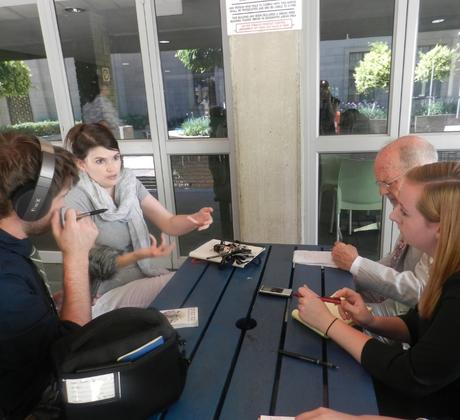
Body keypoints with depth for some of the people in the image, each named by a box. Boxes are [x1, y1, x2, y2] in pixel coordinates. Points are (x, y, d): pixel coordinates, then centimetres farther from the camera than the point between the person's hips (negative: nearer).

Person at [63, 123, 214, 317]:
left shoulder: (129, 183, -1)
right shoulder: (76, 202, -16)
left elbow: (169, 223, -7)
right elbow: (96, 266, -14)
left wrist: (194, 219, -29)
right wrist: (142, 254, -30)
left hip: (144, 274, 5)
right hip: (108, 294, -5)